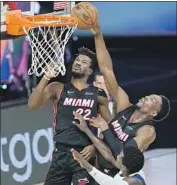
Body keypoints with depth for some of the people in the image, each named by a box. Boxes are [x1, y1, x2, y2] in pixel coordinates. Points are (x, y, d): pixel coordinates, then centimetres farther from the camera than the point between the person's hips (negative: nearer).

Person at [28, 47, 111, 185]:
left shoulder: (98, 95, 7)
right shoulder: (58, 89, 7)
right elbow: (32, 105, -7)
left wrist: (96, 146, -5)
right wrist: (46, 77, -14)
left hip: (84, 154, -2)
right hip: (61, 153, 2)